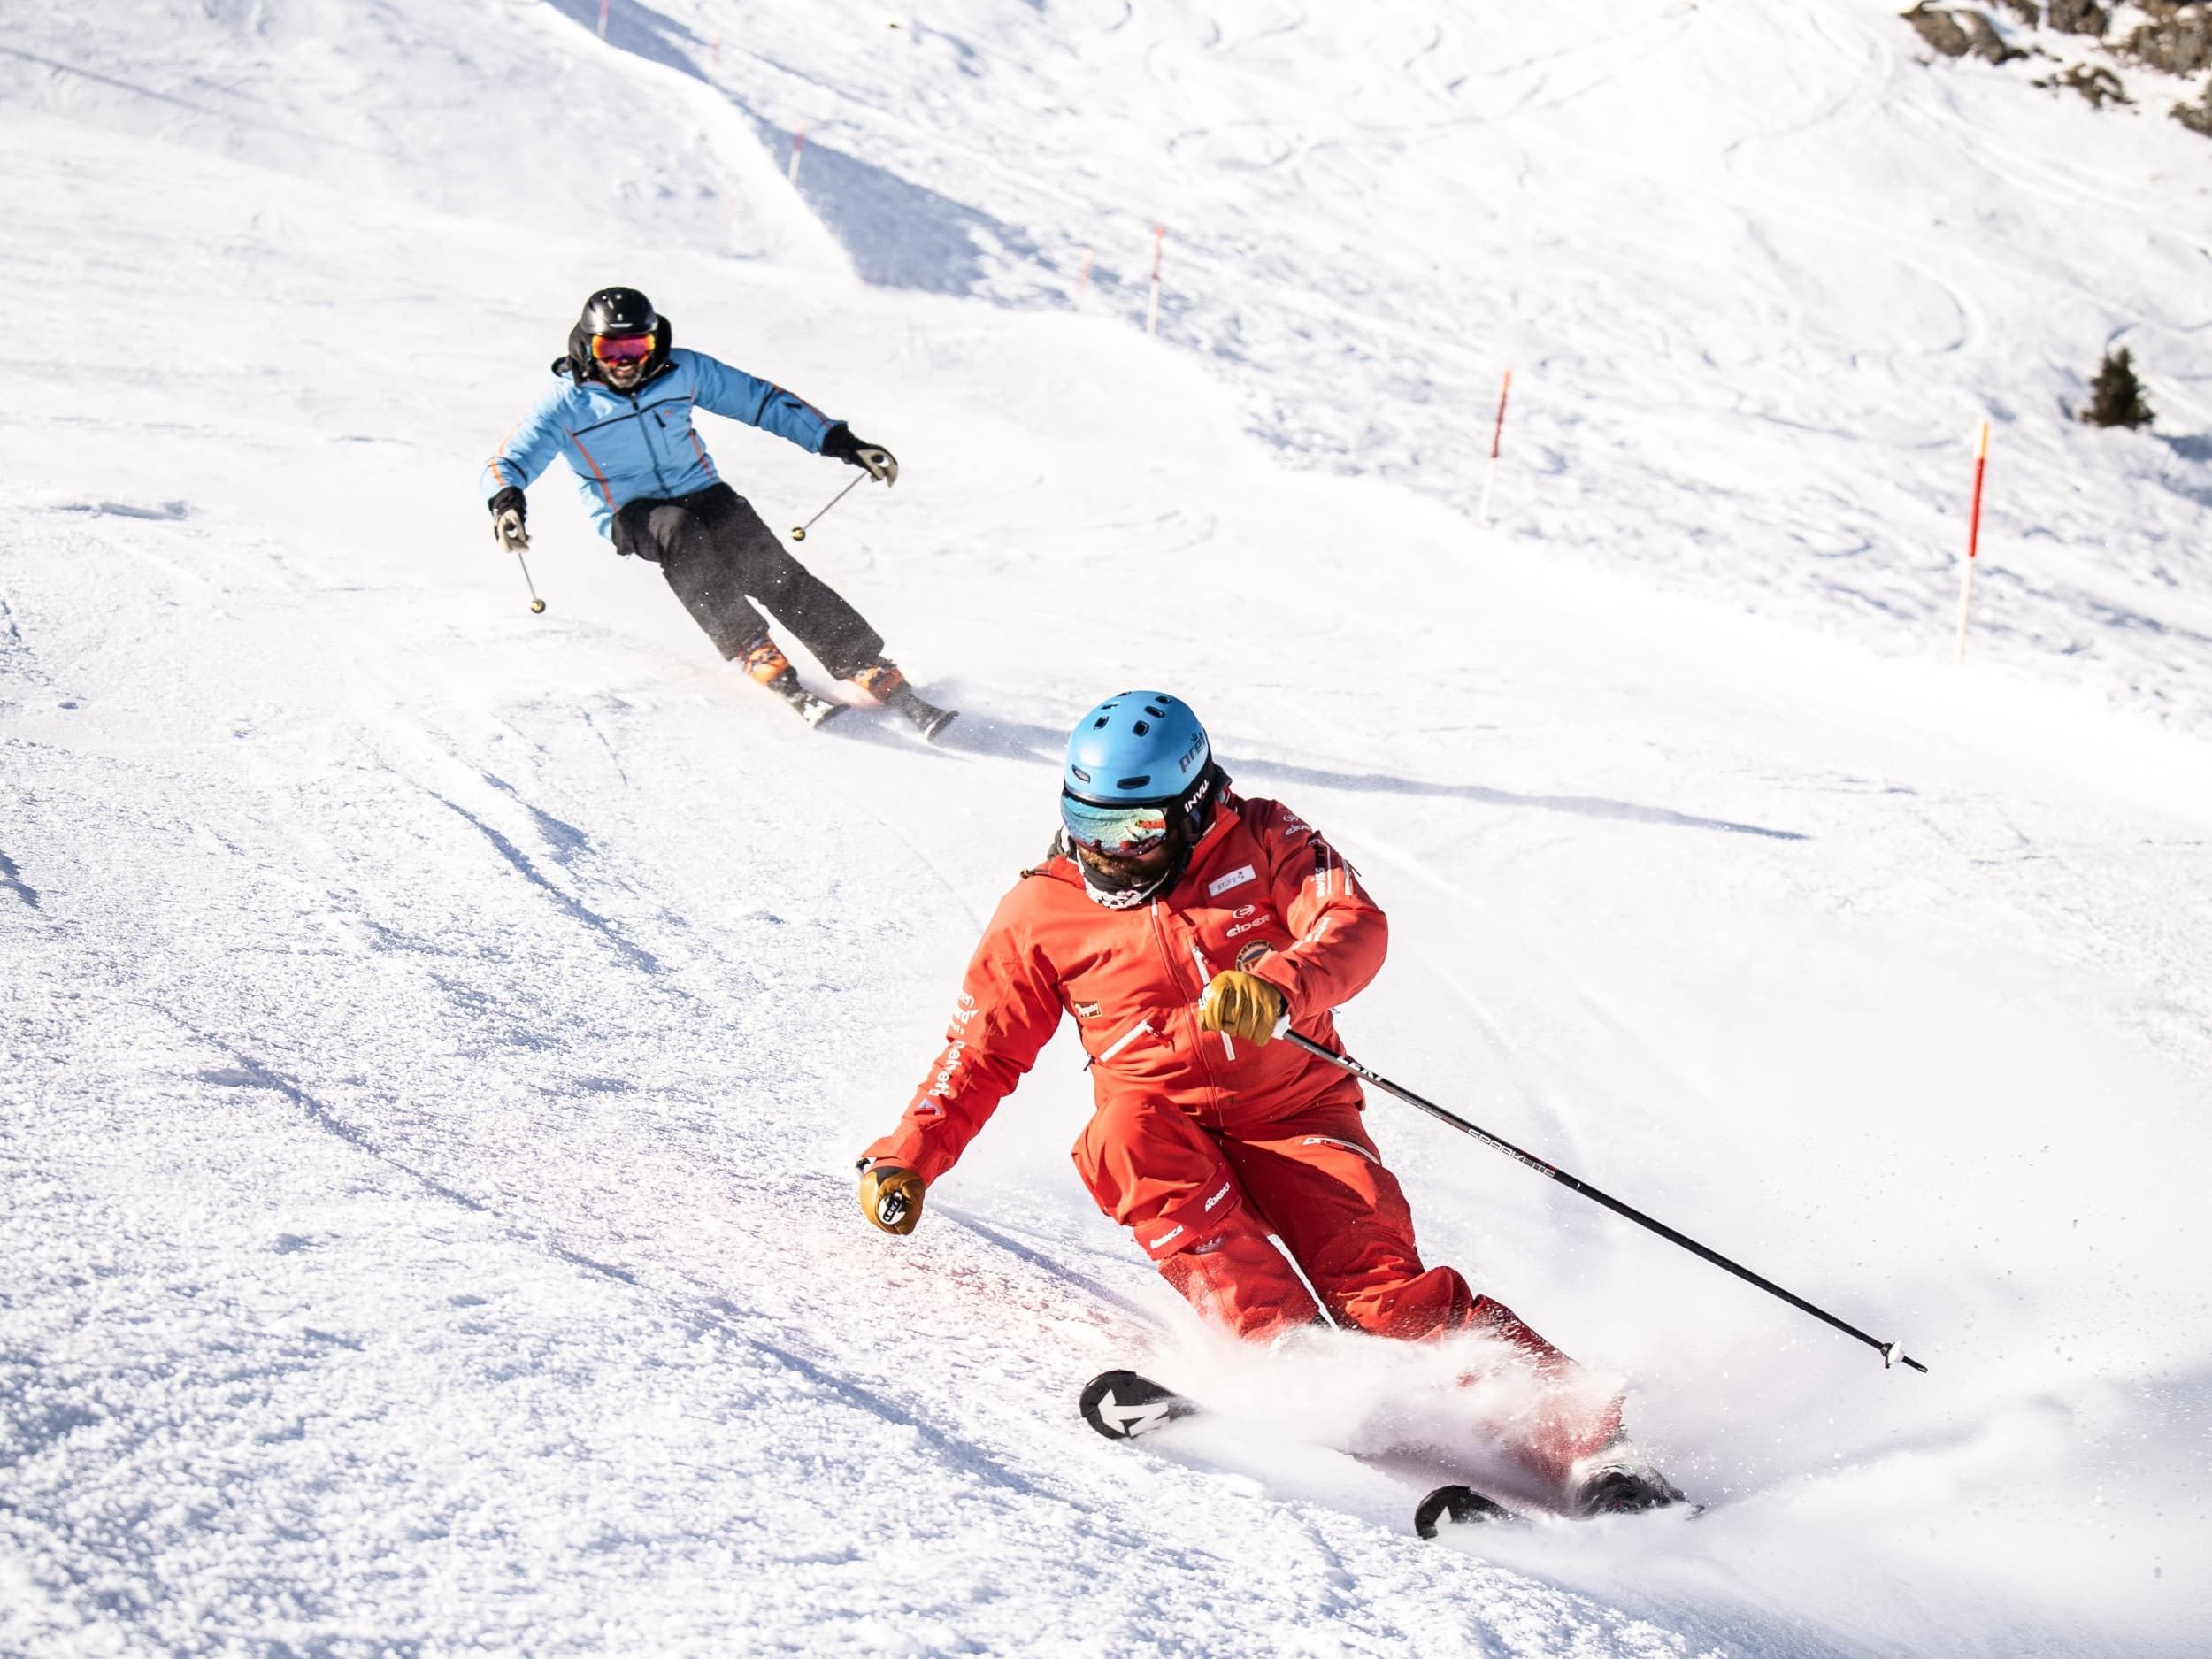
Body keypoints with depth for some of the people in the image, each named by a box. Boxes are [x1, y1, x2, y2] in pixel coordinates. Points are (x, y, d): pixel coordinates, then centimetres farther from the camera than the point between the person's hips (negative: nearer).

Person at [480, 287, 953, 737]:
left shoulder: (682, 370, -3)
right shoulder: (566, 403, -8)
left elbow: (761, 400, 5)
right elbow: (506, 463, -10)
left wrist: (839, 441, 2)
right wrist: (506, 502, -35)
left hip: (701, 493, 2)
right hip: (631, 513, -2)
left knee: (772, 570, -20)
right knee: (678, 531, -36)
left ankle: (877, 676, -21)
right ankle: (765, 663, -41)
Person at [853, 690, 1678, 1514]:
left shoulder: (1259, 842, -1)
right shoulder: (1041, 913, 4)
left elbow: (1356, 927, -16)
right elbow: (982, 1053, 11)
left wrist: (1276, 987, -37)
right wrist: (907, 1158, -1)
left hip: (1296, 1114, -1)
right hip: (1170, 1125, 1)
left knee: (1380, 1281, -22)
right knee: (1126, 1134, -34)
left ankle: (1572, 1428, -25)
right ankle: (1288, 1356, -42)